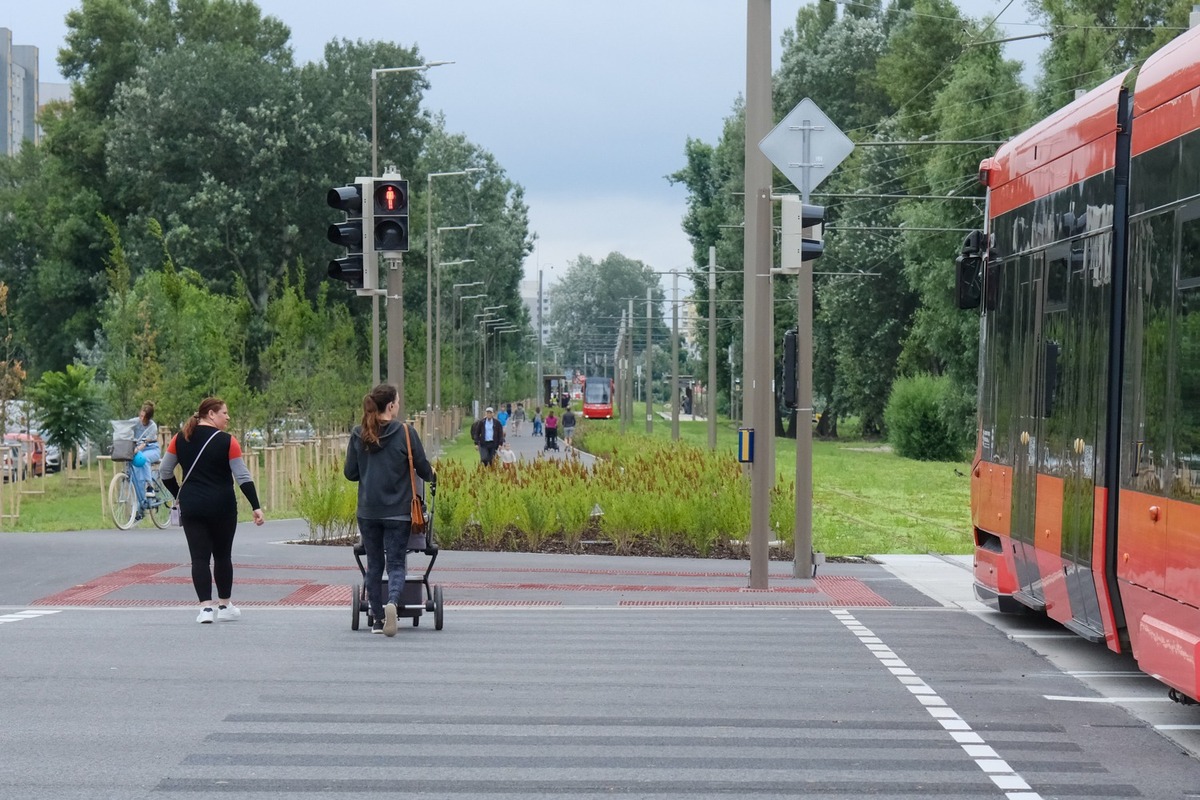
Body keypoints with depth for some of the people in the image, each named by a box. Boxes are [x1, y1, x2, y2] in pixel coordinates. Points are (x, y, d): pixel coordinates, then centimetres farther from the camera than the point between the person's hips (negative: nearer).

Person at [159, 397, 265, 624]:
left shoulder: (180, 439, 3)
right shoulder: (227, 442, -8)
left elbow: (164, 472, 6)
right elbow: (243, 477, -11)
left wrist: (178, 495, 19)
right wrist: (256, 507, -9)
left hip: (191, 507, 2)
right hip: (222, 507, -2)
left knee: (199, 557, 1)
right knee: (223, 555, 13)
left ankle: (206, 607, -8)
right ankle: (225, 606, 22)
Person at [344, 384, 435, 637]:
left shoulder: (358, 435, 0)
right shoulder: (405, 433, -8)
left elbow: (350, 473, 5)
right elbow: (423, 467, -1)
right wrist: (432, 479, 22)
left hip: (367, 511, 3)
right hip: (398, 510, -3)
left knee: (374, 564, 14)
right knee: (396, 563, 2)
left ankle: (378, 619, 18)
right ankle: (393, 602, -25)